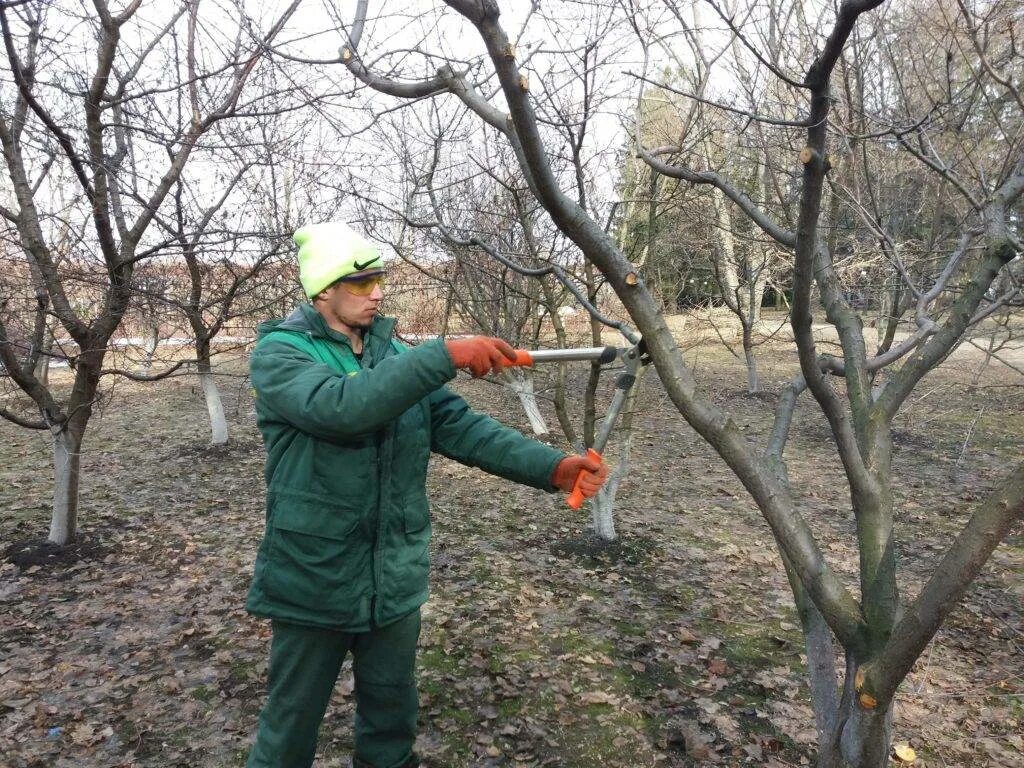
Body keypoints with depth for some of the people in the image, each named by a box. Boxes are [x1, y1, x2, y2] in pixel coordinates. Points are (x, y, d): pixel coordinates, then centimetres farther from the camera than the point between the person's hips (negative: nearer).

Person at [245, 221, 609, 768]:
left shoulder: (395, 353, 4)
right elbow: (340, 407, -32)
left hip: (395, 577, 5)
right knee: (291, 724, 14)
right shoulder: (280, 352, -12)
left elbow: (459, 426, -4)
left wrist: (552, 467, -15)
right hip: (314, 577, -4)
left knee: (392, 715, 22)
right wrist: (444, 356, -36)